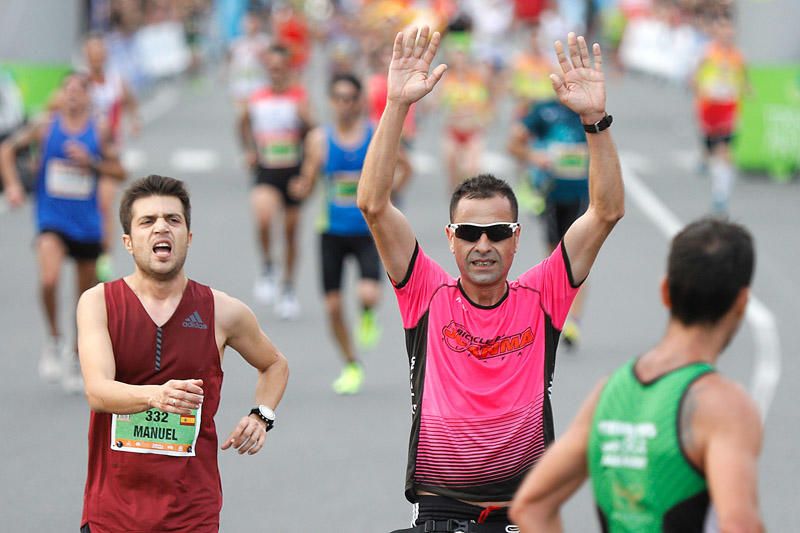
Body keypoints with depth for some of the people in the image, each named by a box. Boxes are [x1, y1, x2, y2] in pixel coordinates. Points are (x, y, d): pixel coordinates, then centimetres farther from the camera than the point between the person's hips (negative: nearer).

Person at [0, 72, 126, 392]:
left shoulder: (100, 133, -1)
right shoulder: (45, 128, -3)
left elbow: (120, 172, 0)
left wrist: (91, 162, -15)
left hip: (87, 224, 2)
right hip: (52, 219, -2)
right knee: (49, 280, -27)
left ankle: (76, 357, 30)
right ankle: (54, 341, -5)